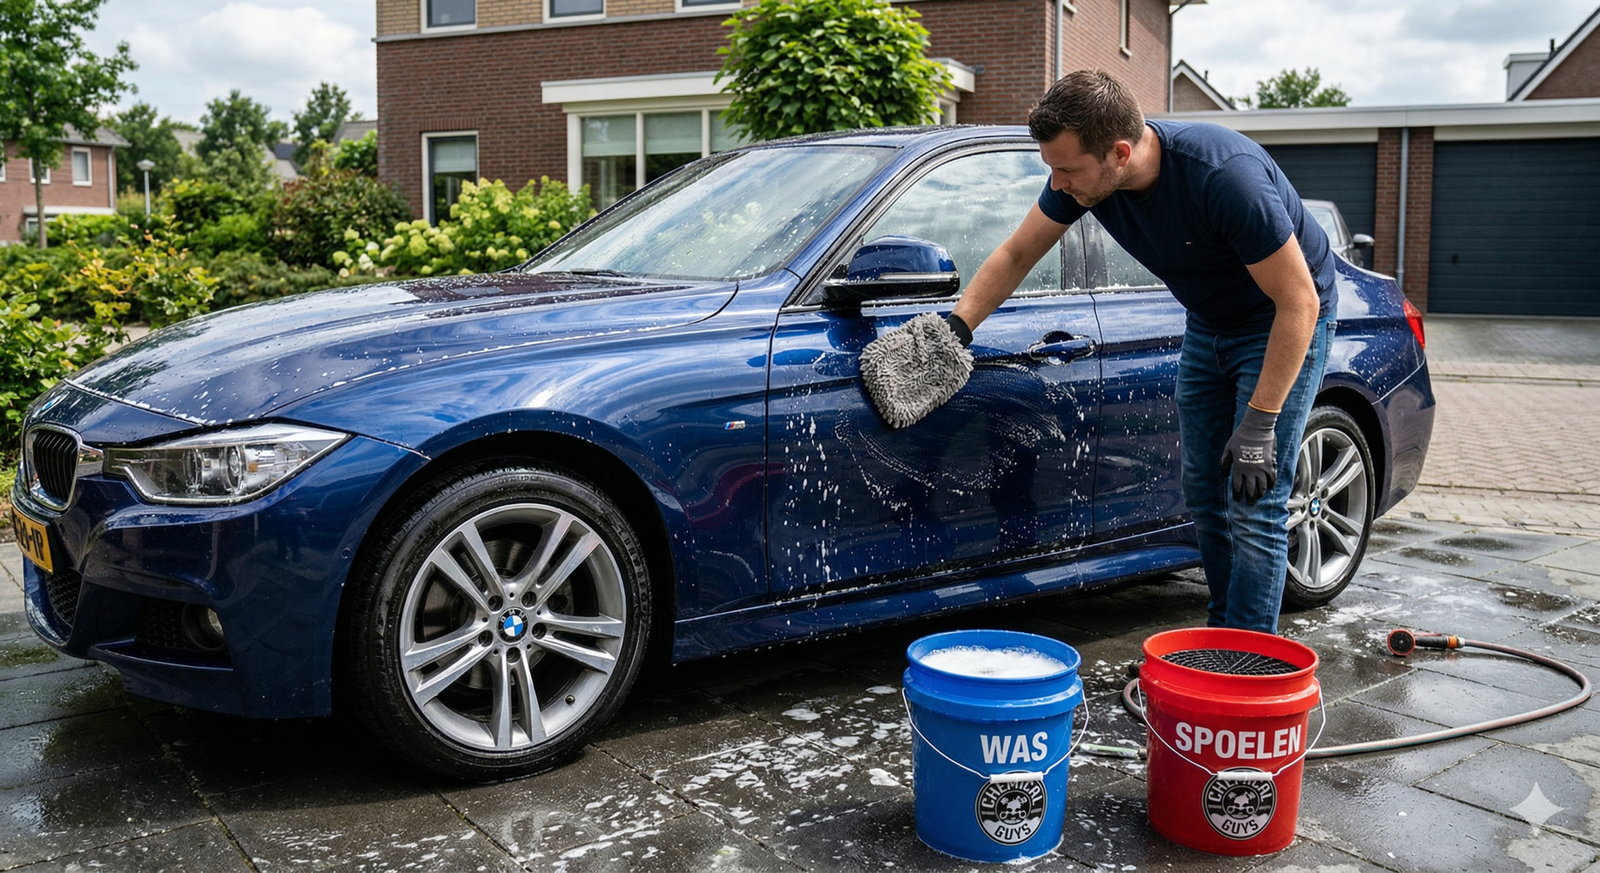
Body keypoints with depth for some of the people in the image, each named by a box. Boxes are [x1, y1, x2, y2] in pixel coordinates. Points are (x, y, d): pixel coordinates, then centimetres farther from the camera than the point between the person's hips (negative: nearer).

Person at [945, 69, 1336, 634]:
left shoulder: (1226, 175, -37)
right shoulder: (1083, 175, -17)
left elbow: (1298, 300, -31)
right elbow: (1017, 254, -2)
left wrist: (1259, 424, -31)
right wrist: (958, 326, -15)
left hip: (1284, 326, -7)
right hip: (1207, 327, 7)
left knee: (1254, 508, -10)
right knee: (1203, 494, 10)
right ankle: (1222, 635, 24)